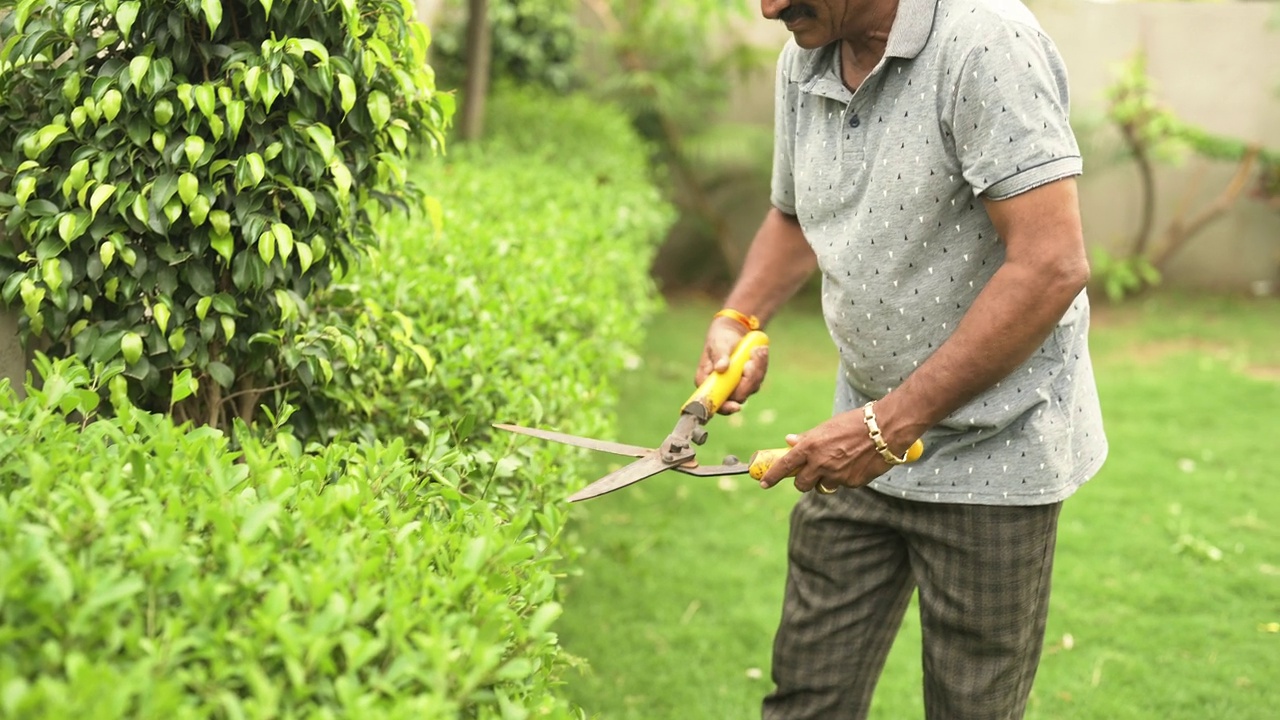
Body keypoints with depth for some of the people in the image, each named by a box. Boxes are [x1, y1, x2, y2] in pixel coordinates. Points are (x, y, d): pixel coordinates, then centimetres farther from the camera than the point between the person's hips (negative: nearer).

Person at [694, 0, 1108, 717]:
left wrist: (891, 424, -25)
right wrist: (738, 320, 1)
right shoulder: (803, 61, 4)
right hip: (869, 444, 7)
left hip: (989, 457, -6)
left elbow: (1053, 267, -27)